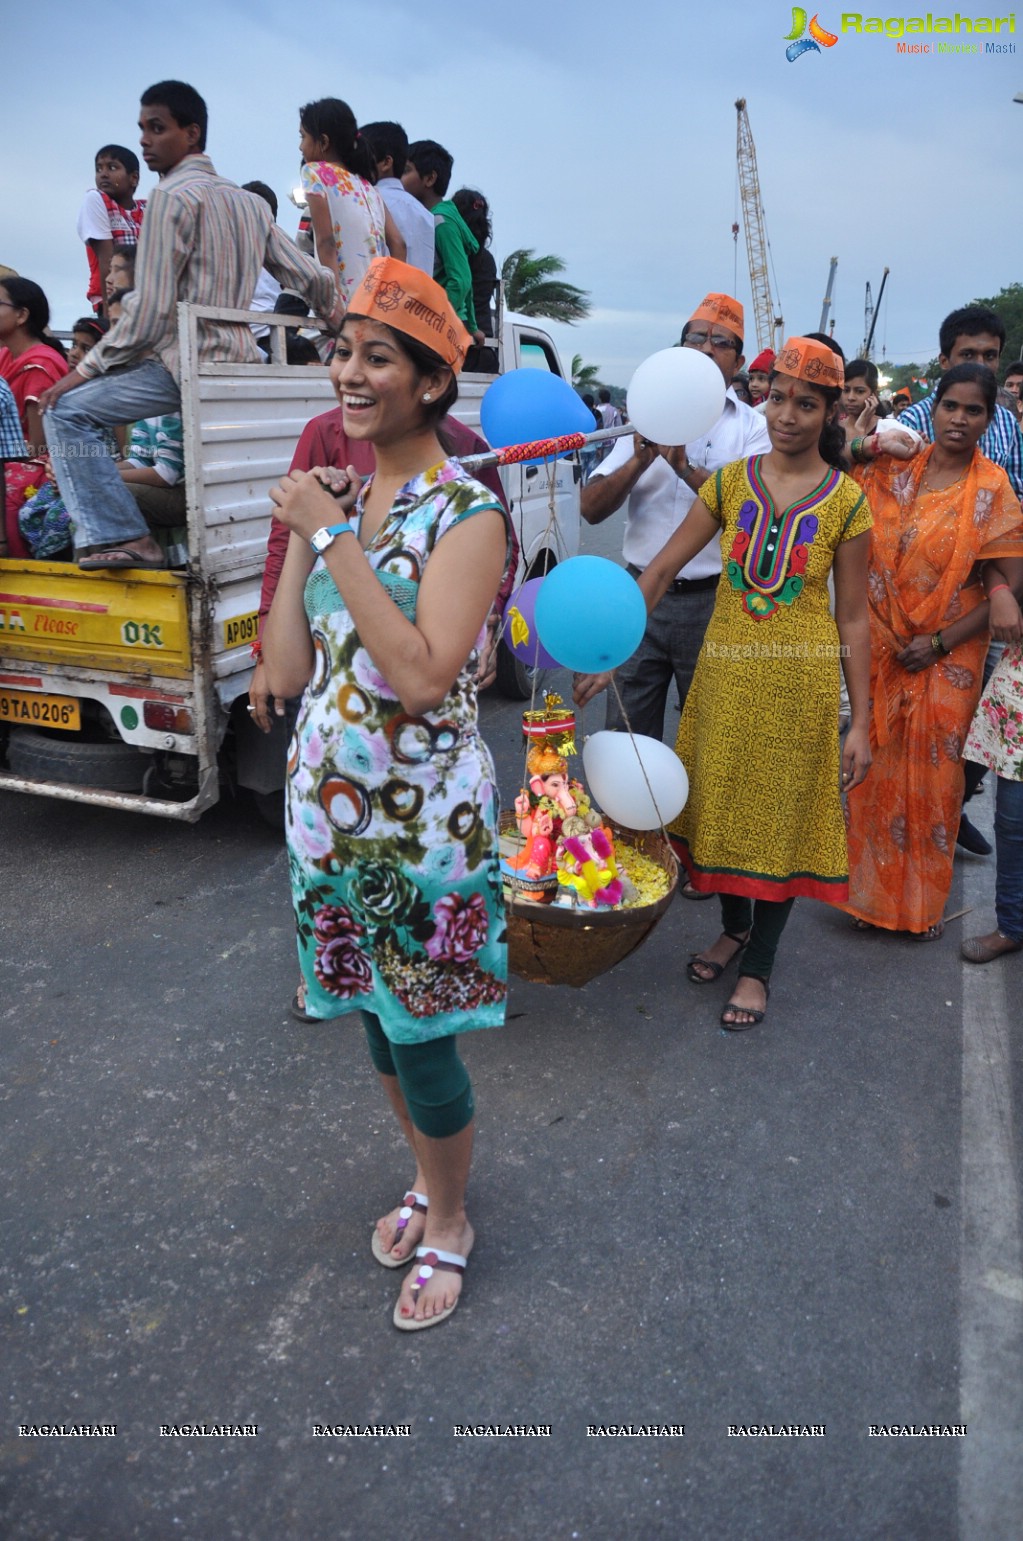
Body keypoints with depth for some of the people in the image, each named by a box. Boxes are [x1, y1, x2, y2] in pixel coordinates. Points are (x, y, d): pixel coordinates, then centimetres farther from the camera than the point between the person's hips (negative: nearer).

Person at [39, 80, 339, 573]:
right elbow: (312, 279, 13)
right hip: (241, 360, 9)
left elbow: (150, 310, -15)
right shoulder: (250, 202, 16)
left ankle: (119, 536, -15)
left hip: (187, 361, -9)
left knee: (67, 411, -7)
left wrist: (85, 369, -8)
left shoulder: (172, 195, -8)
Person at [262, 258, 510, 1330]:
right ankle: (425, 1180, 47)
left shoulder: (466, 512, -13)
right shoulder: (338, 499, 7)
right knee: (377, 1021, 21)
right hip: (330, 806, 7)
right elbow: (286, 672, 0)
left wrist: (332, 537, -23)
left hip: (421, 823, -6)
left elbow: (424, 675, -27)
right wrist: (299, 535, -4)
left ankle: (449, 1222, 35)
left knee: (420, 1037, 7)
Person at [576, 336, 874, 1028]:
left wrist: (861, 724, -4)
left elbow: (853, 618, -2)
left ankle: (759, 965, 24)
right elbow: (661, 569, -1)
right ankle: (734, 926, 38)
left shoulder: (846, 502, -4)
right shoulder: (731, 482, 0)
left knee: (781, 814, 7)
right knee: (721, 803, 12)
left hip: (800, 681, -2)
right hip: (726, 669, 3)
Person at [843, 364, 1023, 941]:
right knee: (878, 770, 9)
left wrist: (940, 643, -15)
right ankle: (873, 889, 26)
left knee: (933, 776, 7)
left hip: (947, 657, -2)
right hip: (882, 648, 2)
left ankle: (924, 898, 25)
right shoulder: (893, 470, 2)